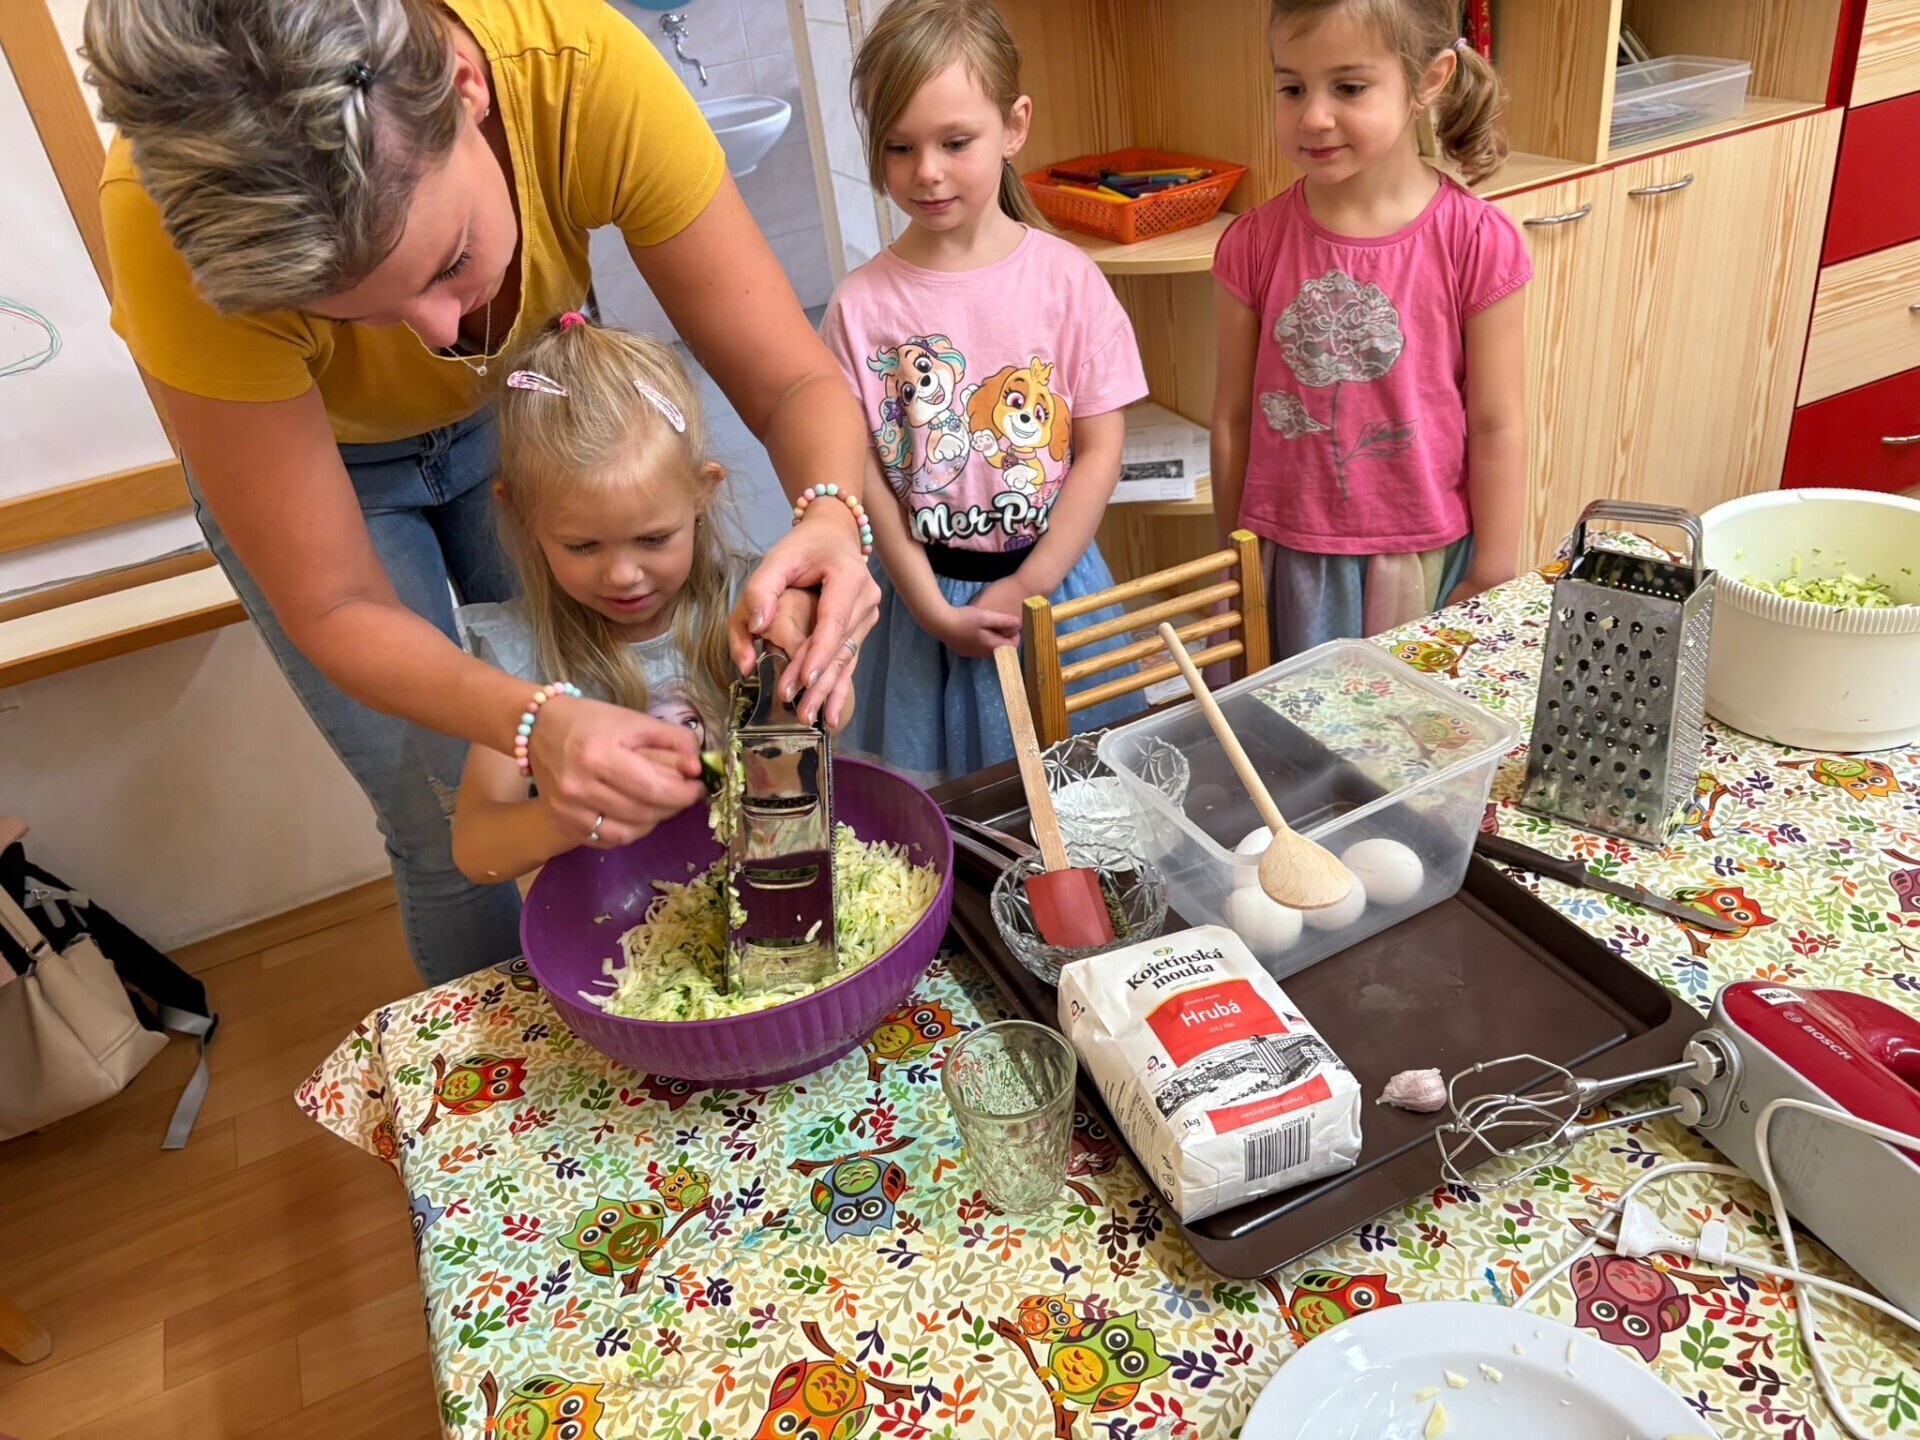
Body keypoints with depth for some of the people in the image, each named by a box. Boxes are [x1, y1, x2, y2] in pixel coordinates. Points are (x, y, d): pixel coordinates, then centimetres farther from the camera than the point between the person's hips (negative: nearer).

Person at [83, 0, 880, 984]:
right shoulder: (169, 227, -39)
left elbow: (792, 381, -29)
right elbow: (333, 606, -30)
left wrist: (830, 520, -52)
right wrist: (536, 727, -48)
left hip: (519, 399, 2)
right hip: (309, 453, -1)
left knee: (630, 774, 4)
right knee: (455, 836, 0)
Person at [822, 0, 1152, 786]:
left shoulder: (1065, 278, -7)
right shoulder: (861, 305, -7)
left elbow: (1100, 450, -5)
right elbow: (864, 478, -6)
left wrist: (1028, 587, -10)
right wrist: (934, 609, -10)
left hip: (1055, 578, 0)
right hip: (927, 595, 0)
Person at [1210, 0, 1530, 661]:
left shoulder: (1476, 242, -10)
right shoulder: (1252, 245, -6)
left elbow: (1495, 426, -5)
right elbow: (1233, 416, 1)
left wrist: (1491, 578, -1)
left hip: (1429, 558, -1)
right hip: (1290, 560, 1)